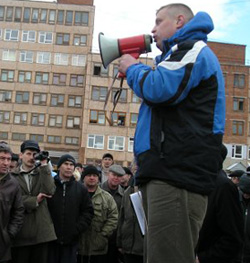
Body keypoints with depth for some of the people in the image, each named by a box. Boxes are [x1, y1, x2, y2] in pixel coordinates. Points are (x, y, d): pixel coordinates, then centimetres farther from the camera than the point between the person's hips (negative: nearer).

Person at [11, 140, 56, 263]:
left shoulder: (43, 173, 10)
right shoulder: (12, 176, 3)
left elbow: (49, 191, -10)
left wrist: (44, 166, -9)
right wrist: (35, 200, -12)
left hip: (41, 230, 2)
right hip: (21, 231, -2)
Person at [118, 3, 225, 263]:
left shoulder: (192, 48, -1)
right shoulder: (180, 54, 31)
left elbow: (160, 89, -18)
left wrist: (132, 68, -1)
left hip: (178, 172, -11)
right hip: (169, 171, 11)